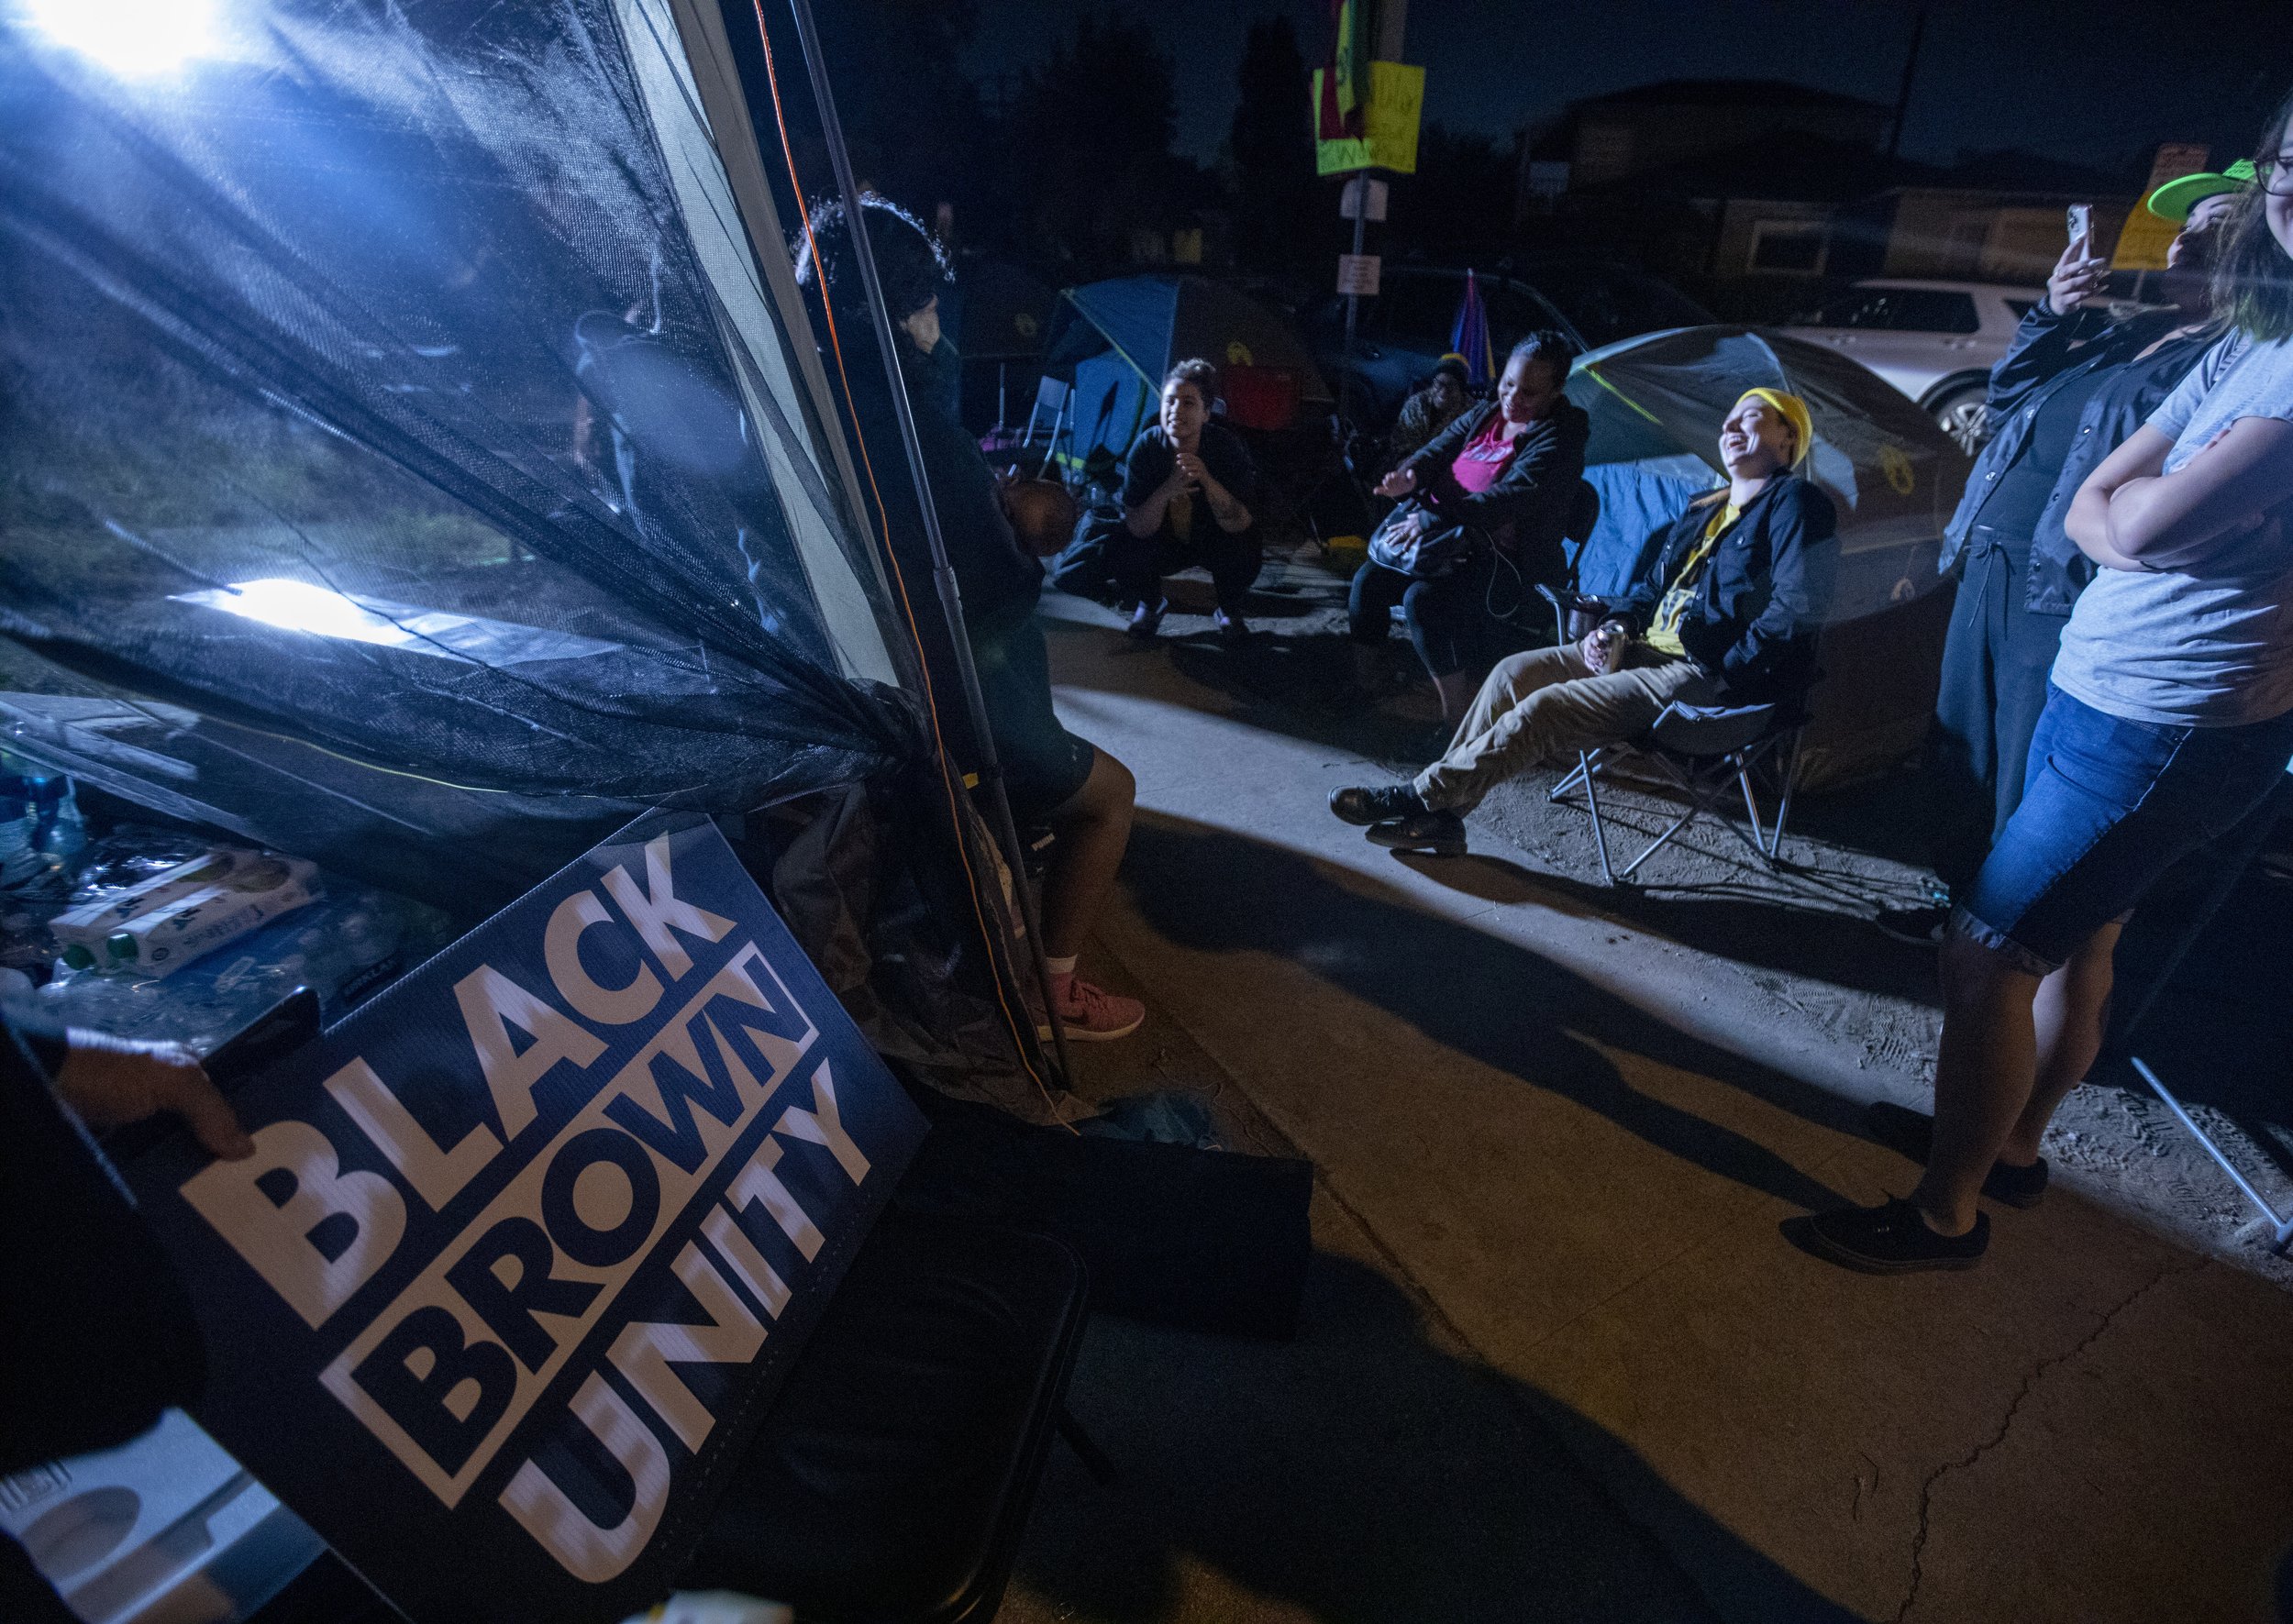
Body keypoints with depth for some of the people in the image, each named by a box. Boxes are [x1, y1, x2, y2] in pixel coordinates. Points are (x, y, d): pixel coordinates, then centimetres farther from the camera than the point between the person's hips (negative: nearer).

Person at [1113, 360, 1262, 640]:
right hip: (1164, 542, 1)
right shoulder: (1145, 447, -22)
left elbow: (1239, 525, -29)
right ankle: (1150, 605, 6)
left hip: (1214, 541, -1)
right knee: (1121, 550, -28)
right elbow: (1137, 529, -23)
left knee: (1244, 552, -33)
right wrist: (1165, 491, -42)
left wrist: (1206, 479, -44)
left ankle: (1229, 613, 1)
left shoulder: (1227, 446, -26)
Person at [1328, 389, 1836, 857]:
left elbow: (1796, 606, -18)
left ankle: (1422, 797, -14)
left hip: (1704, 679, -9)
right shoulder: (1704, 512, 21)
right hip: (1648, 650, 9)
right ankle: (1439, 815, -10)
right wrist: (1615, 628, 4)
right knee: (1515, 673, -7)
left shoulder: (1793, 503, -6)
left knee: (1546, 708, -24)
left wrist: (1723, 674, -19)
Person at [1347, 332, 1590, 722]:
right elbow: (1439, 449, 5)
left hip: (1502, 558, -8)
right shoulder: (1483, 417, 12)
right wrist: (1411, 474, -21)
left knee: (1423, 598, -31)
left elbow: (1505, 501, -26)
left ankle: (1458, 716, -23)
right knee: (1369, 578, -5)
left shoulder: (1558, 439, -13)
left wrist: (1430, 521, -32)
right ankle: (1357, 681, 8)